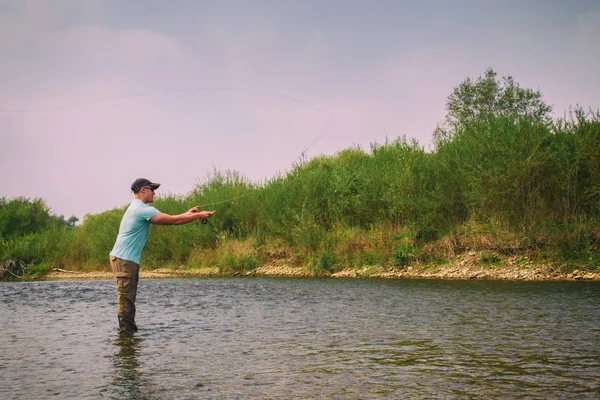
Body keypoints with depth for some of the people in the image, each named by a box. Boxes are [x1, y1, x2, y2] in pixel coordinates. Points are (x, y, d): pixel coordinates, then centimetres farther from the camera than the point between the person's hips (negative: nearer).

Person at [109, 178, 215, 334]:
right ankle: (125, 332, -7)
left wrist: (188, 214, 16)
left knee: (129, 299, 11)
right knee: (125, 299, -9)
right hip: (124, 260, -10)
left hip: (127, 260, 10)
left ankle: (130, 330, 14)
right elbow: (173, 220, -15)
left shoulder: (137, 208, 18)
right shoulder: (143, 209, -15)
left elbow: (168, 220, 19)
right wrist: (199, 216, -7)